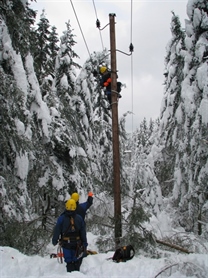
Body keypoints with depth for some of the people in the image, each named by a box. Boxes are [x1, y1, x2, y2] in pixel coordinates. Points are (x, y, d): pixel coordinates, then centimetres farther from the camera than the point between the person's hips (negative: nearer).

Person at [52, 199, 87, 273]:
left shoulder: (61, 218, -9)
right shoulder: (79, 218, -3)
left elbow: (57, 230, -4)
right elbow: (83, 232, 1)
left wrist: (54, 240, 11)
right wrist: (84, 244, 8)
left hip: (66, 244, -1)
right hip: (77, 244, 1)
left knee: (69, 261, 6)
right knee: (76, 261, 12)